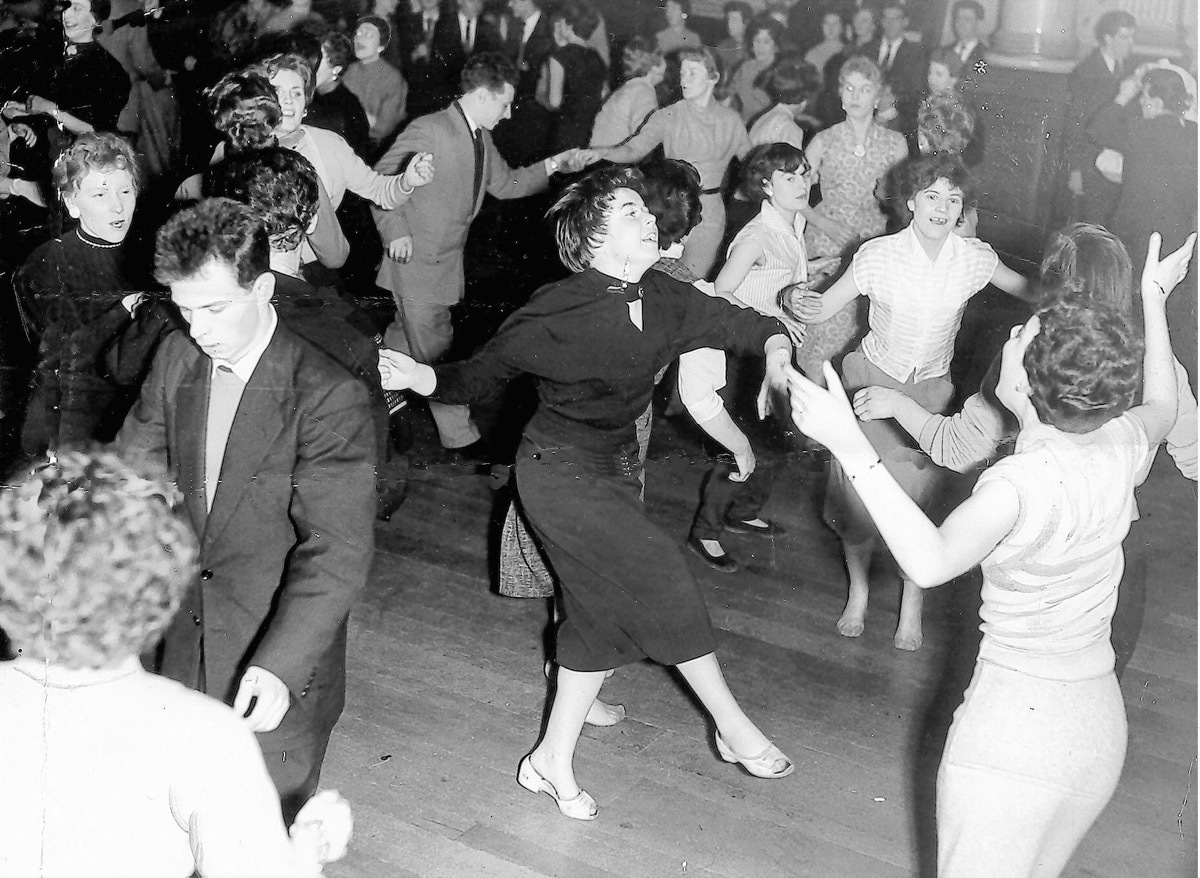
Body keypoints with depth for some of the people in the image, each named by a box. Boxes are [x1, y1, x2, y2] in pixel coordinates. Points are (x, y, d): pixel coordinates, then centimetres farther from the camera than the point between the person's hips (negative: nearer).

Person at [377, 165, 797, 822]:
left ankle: (552, 761, 24)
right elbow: (480, 376, -14)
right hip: (561, 472, -8)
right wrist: (420, 377, -32)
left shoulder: (662, 298, -4)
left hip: (614, 467, 8)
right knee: (659, 577, -12)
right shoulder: (558, 314, -21)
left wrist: (775, 349, -14)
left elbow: (738, 323, 7)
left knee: (604, 615, 10)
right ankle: (735, 730, 4)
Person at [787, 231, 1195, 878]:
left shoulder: (1024, 482, -26)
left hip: (1014, 727, -7)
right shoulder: (1122, 446, -5)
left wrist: (851, 445, -43)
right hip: (1102, 725, 7)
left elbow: (931, 563, -43)